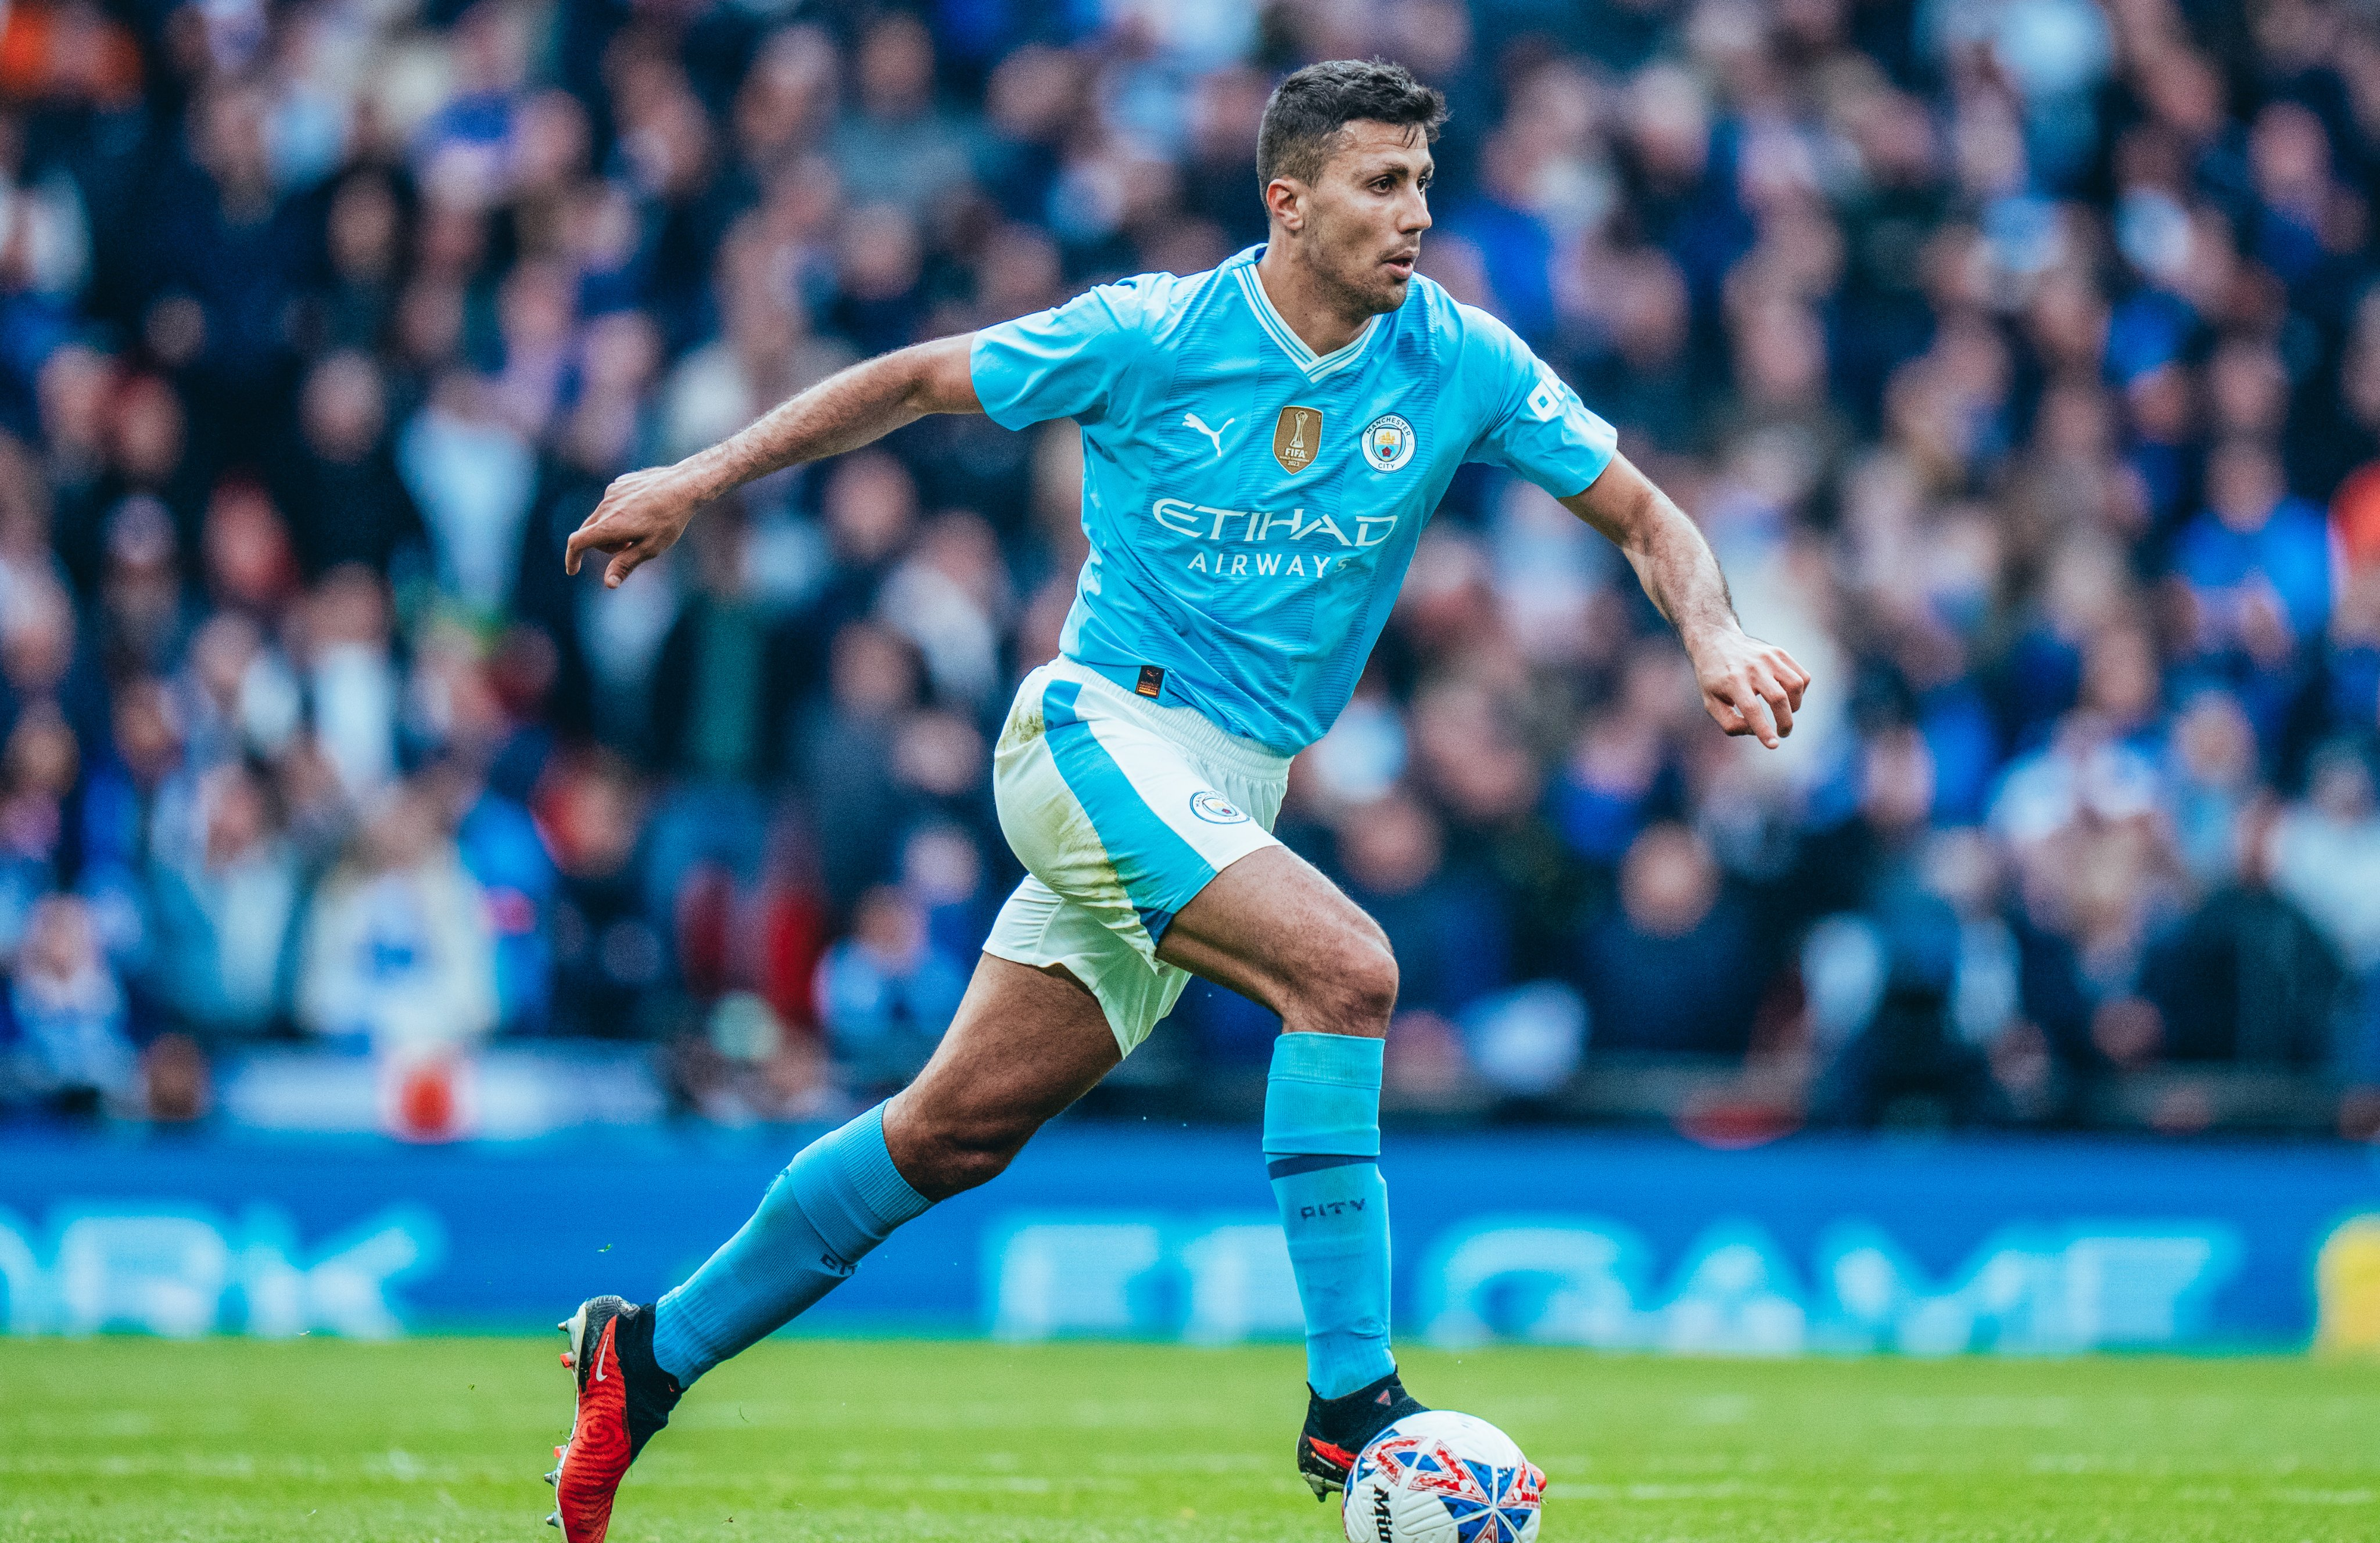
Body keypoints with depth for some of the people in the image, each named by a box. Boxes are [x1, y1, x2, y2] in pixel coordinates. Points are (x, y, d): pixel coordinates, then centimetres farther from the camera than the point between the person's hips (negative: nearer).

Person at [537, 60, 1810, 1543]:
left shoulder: (1462, 364, -2)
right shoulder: (1152, 335, -10)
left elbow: (1644, 515, 3)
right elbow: (919, 380, 3)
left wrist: (1718, 638, -18)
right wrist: (700, 479, 3)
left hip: (1230, 797, 5)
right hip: (1103, 734, -5)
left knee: (961, 1127, 8)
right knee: (1345, 965, -27)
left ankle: (653, 1354, 21)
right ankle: (1349, 1397, -23)